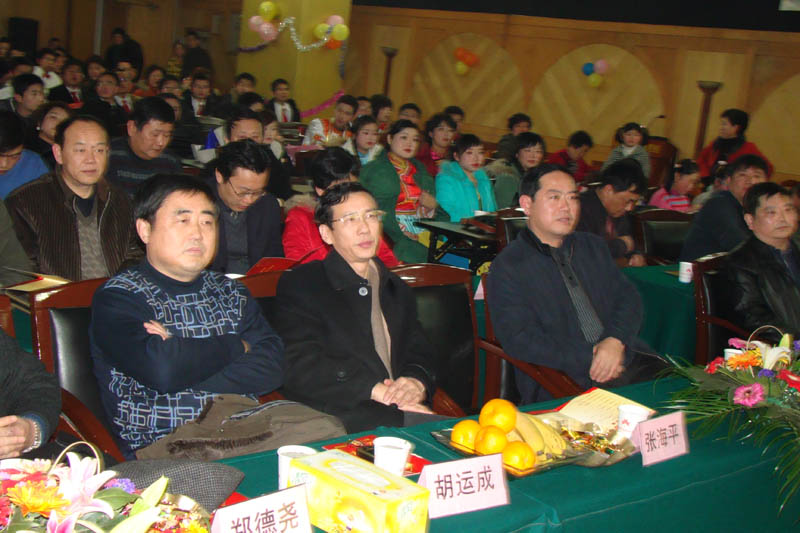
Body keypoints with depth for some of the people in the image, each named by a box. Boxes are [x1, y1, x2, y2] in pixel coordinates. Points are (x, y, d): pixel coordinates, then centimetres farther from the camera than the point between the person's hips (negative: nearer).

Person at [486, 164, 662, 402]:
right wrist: (589, 361, -16)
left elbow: (627, 296, 15)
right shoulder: (507, 267, 0)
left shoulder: (594, 246, 21)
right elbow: (519, 339, -10)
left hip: (626, 359, 6)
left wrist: (616, 340, -8)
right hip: (561, 379, -6)